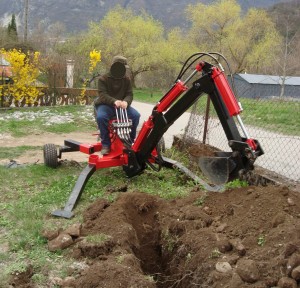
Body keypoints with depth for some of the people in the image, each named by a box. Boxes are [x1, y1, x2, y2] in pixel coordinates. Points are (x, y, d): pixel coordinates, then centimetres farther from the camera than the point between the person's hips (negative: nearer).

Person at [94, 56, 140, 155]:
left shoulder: (126, 80, 7)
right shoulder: (103, 79, -5)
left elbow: (129, 94, 0)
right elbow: (102, 95, -17)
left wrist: (126, 102, -27)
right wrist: (114, 101, -38)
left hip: (122, 105, 3)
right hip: (105, 105, -3)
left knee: (136, 115, -23)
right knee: (101, 117, -37)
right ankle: (105, 144, -21)